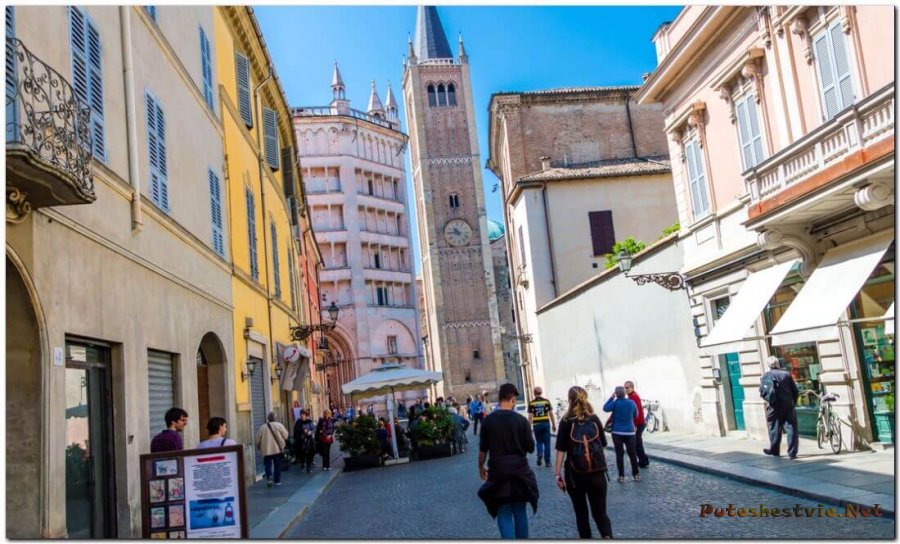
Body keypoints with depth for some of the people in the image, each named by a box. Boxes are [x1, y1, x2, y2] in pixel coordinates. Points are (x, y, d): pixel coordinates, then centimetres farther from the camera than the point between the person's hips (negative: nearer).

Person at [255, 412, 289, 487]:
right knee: (277, 465, 10)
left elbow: (258, 439, 3)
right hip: (277, 449, -1)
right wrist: (282, 444, 17)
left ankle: (269, 477, -18)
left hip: (266, 450, 1)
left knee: (268, 465, 6)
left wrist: (259, 447, 19)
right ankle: (277, 481, 14)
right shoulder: (278, 425, -4)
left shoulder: (262, 427, 1)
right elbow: (286, 435, -2)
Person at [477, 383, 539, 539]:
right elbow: (530, 448, -2)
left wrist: (481, 467, 18)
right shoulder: (521, 420, -7)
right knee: (520, 512, 15)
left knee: (504, 514, 4)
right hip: (520, 471, 0)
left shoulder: (488, 420, -4)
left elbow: (483, 449, 3)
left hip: (498, 473, 0)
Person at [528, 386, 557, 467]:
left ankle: (539, 454, -9)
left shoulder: (531, 403, -2)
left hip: (537, 425, -1)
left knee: (539, 442, 17)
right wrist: (554, 425, 10)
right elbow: (551, 414, 2)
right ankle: (547, 461, 9)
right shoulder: (546, 401, 2)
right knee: (547, 443, 7)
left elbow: (530, 416, -5)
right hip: (546, 423, 1)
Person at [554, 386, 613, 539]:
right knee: (600, 512, 5)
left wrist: (558, 474, -5)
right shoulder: (595, 419, 3)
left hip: (575, 474, -1)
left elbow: (560, 450, -8)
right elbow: (603, 445, 13)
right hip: (597, 472, 1)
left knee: (581, 512, 15)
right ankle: (607, 536, -20)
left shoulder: (566, 422, -4)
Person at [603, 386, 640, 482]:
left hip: (617, 432, -2)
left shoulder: (615, 403, -10)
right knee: (632, 454, 9)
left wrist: (611, 398, 5)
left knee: (619, 454, 3)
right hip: (629, 432, 2)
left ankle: (621, 476, 3)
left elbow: (605, 408, 3)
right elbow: (635, 414, 11)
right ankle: (636, 474, 11)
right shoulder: (631, 402, -2)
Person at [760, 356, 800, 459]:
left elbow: (762, 392, -4)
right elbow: (796, 391, 2)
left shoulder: (765, 376, 0)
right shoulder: (786, 374, 2)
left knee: (774, 429, 12)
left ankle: (774, 450, 23)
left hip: (774, 407, 0)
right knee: (791, 429, 2)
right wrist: (793, 403, 15)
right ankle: (792, 453, -1)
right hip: (788, 406, 0)